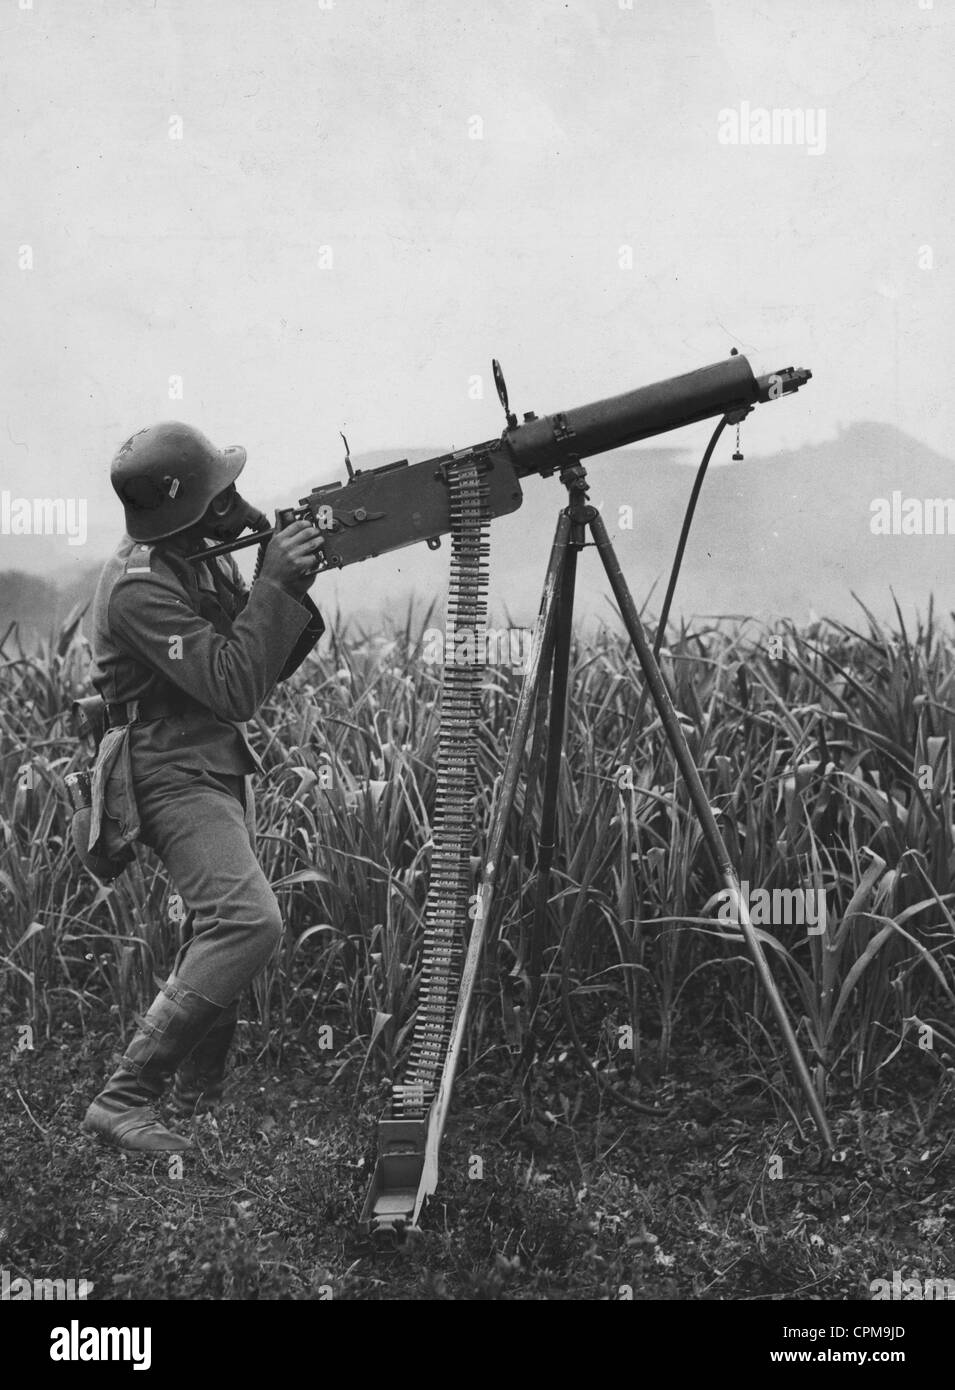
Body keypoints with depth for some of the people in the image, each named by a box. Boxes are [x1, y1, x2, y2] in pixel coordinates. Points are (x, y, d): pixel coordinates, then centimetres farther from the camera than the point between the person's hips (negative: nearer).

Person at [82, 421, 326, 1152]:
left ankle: (197, 1104, 27)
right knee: (248, 921, -24)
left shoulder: (206, 558, 6)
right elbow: (235, 690, -25)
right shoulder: (141, 587, -22)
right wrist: (273, 585, -24)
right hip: (174, 776, -10)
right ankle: (126, 1099, -19)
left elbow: (263, 672, 10)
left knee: (226, 931, 14)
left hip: (221, 770, 10)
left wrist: (295, 590, -6)